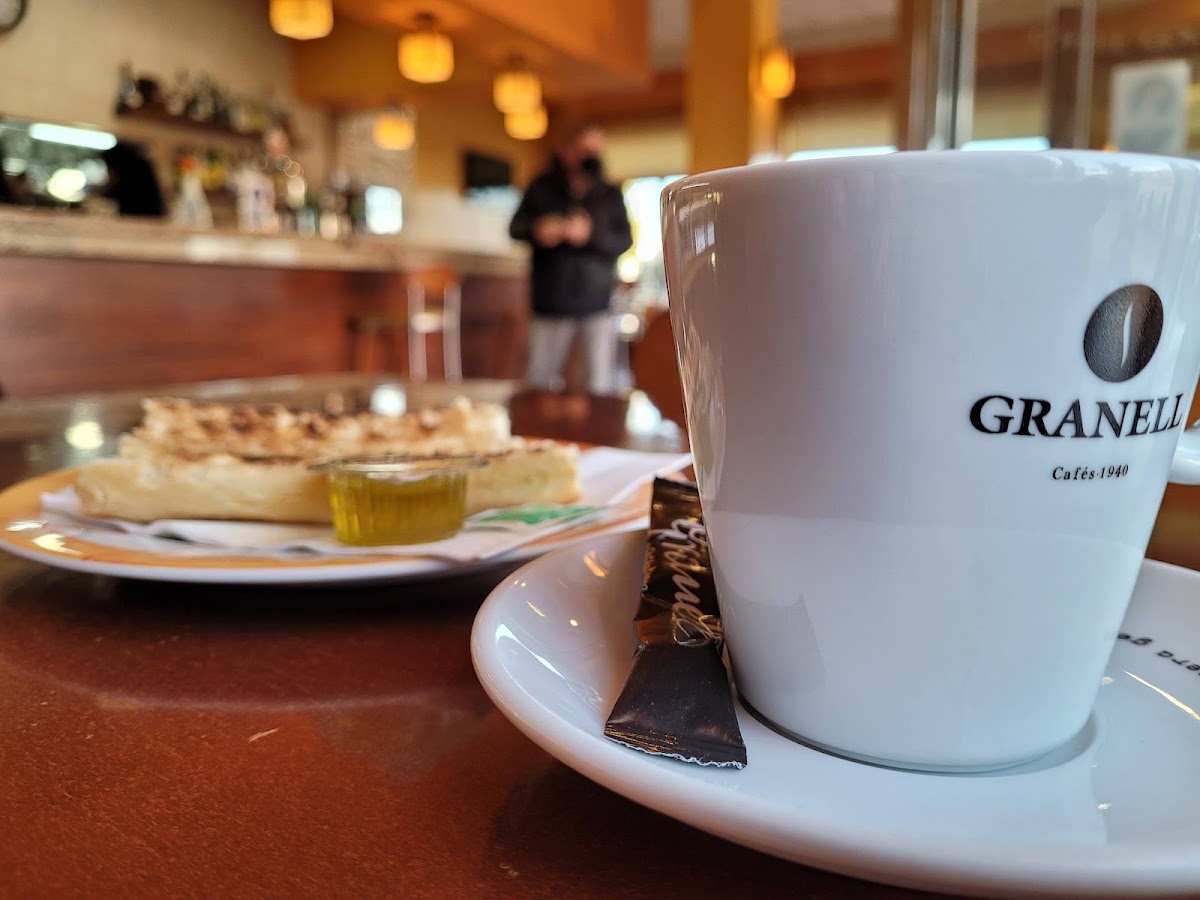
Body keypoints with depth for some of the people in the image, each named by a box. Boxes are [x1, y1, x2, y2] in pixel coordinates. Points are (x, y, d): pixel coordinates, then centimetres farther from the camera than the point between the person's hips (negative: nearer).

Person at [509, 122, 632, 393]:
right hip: (550, 302, 1)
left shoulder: (610, 195, 7)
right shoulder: (541, 188, 9)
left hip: (597, 303, -1)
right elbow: (515, 227, 8)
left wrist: (591, 234, -20)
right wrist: (536, 230, -14)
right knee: (538, 380, 4)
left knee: (600, 383, -3)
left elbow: (624, 240, -2)